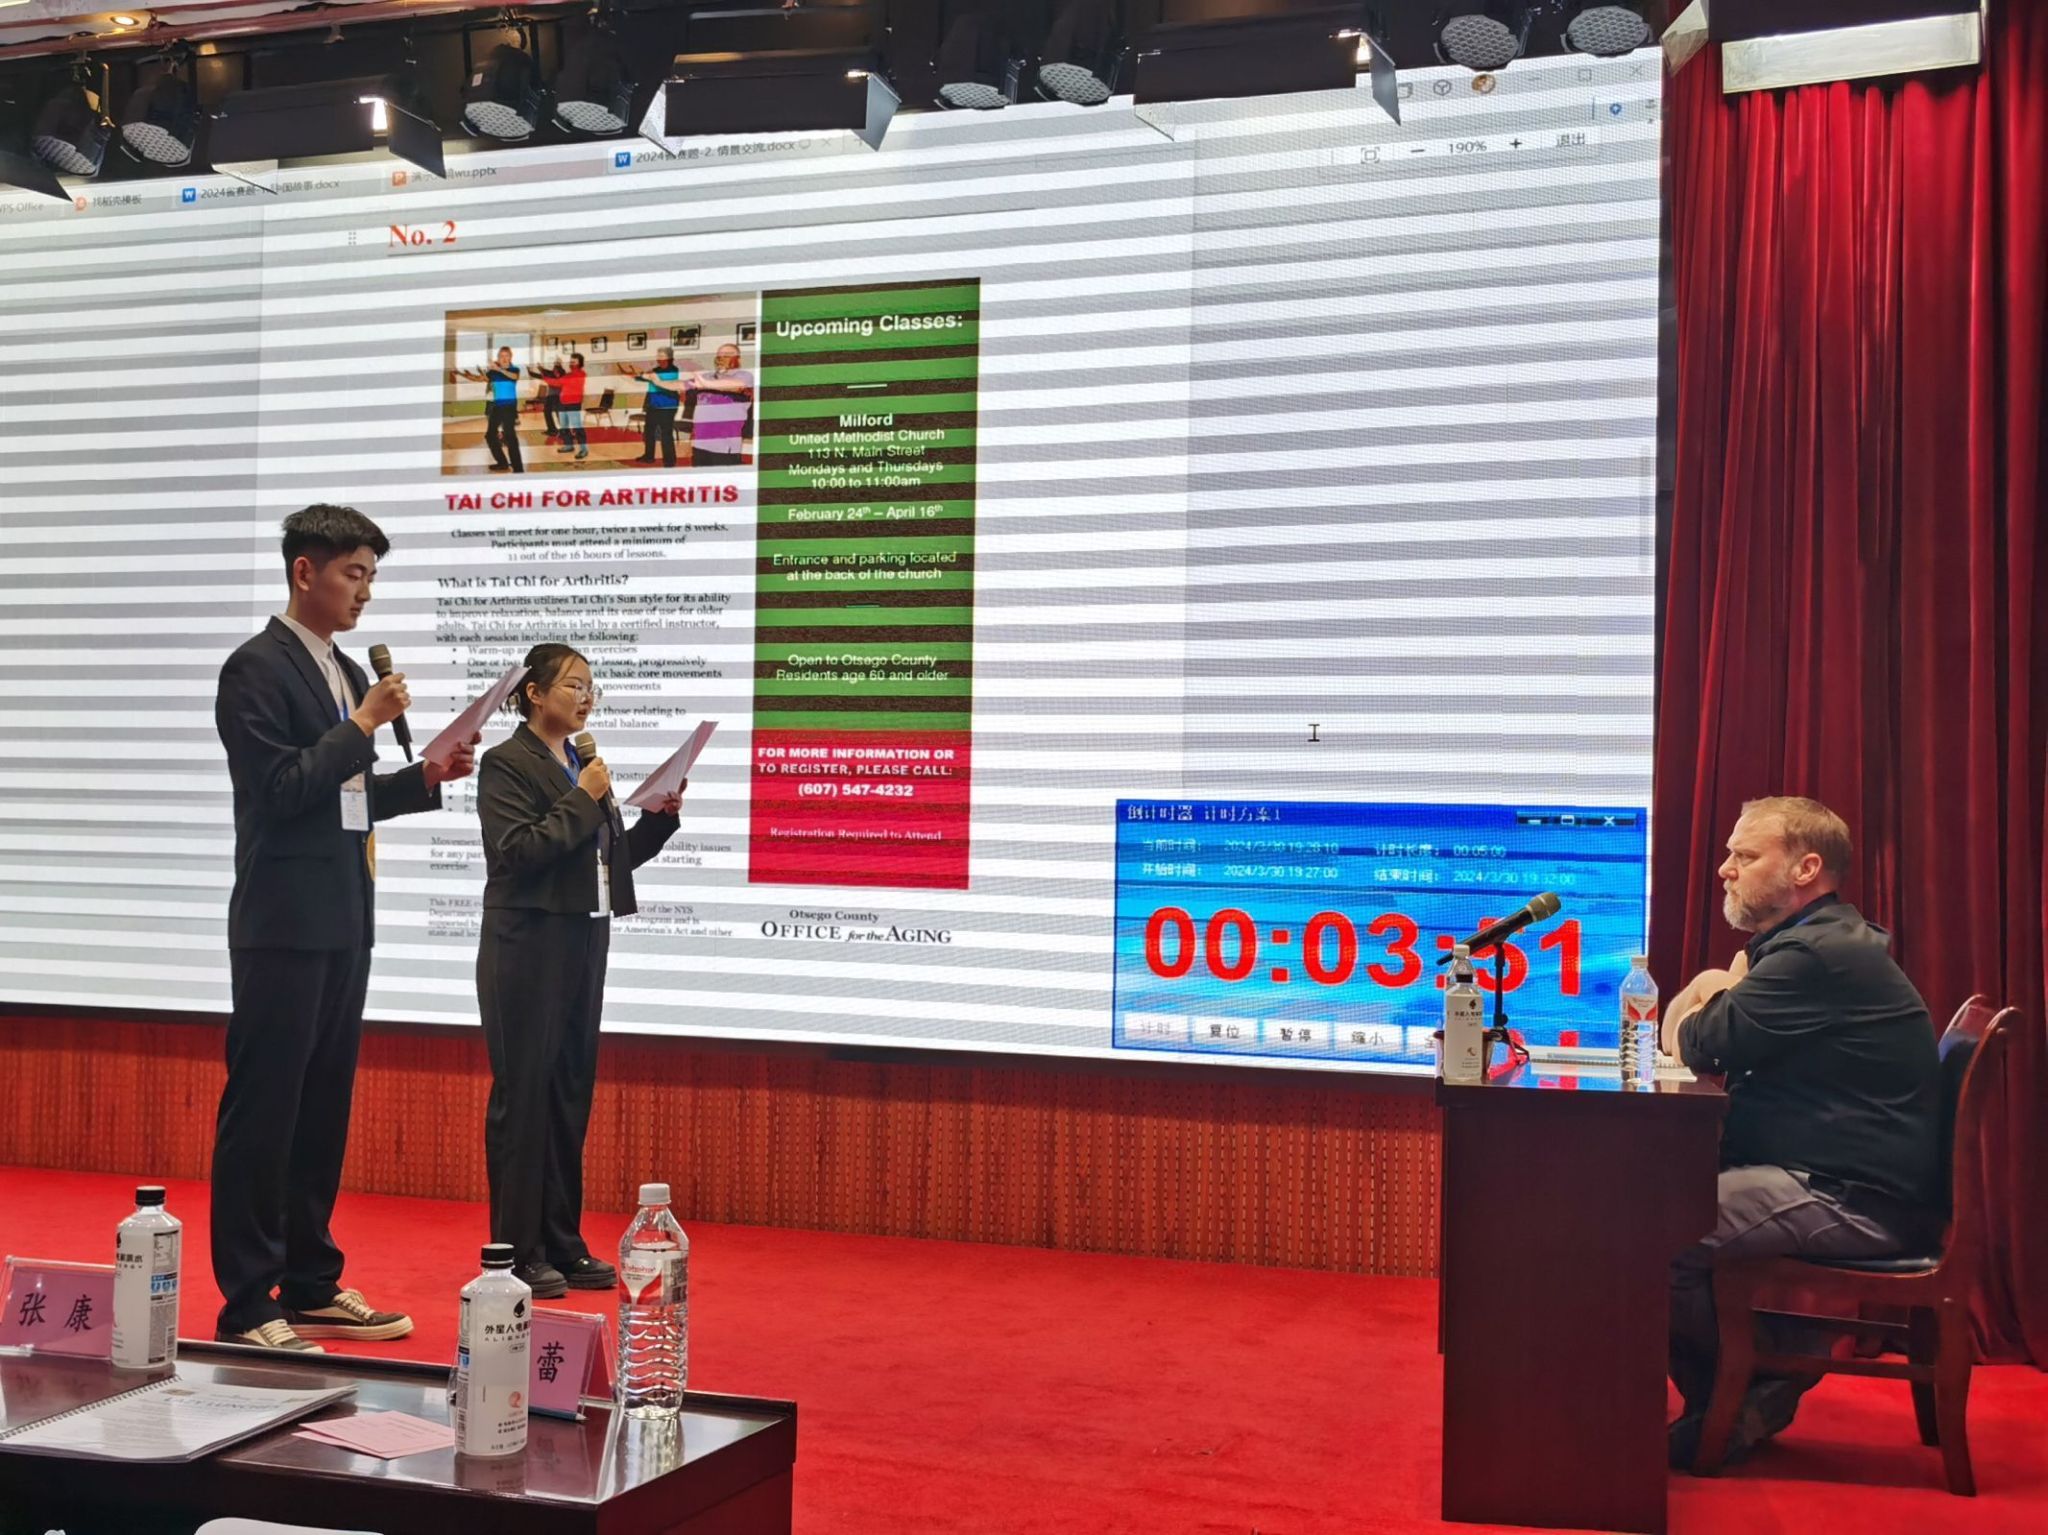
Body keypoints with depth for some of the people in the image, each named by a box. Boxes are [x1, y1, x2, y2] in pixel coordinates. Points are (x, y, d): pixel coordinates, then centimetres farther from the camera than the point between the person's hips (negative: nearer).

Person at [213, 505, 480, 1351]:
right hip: (285, 923, -8)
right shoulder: (258, 668, -9)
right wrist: (364, 725, -17)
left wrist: (427, 777, 6)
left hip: (345, 922, 8)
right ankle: (246, 1304, 3)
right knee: (263, 1109, -3)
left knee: (323, 1107, 13)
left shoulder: (348, 674, 15)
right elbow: (280, 788, -17)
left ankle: (310, 1284, 21)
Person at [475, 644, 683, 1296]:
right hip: (528, 947, -7)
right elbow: (516, 851, -17)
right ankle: (517, 1250, 6)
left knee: (571, 1094, 10)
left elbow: (611, 855, 15)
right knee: (522, 1094, -2)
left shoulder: (585, 764, 15)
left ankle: (561, 1244, 18)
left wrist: (660, 816, 2)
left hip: (583, 943, 7)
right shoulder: (506, 764, -6)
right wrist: (583, 801, -15)